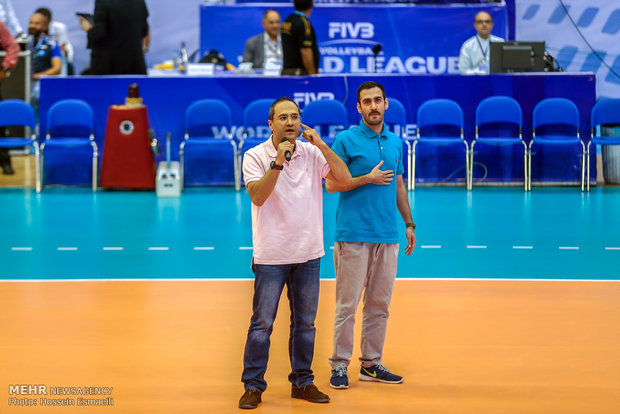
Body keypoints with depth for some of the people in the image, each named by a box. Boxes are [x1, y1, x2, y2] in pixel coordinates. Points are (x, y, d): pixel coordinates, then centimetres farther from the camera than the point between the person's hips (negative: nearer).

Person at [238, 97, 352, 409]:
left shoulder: (312, 153, 3)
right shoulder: (255, 156, -5)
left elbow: (345, 179, -7)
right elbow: (257, 196, -18)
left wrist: (321, 145, -14)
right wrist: (278, 162, -25)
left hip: (308, 254, 3)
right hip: (271, 255, -3)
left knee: (305, 323, 11)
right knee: (262, 324, -1)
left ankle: (302, 382, 22)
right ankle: (253, 386, 7)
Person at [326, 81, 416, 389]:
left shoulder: (396, 142, 14)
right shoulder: (346, 139, -2)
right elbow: (331, 184, -5)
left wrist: (409, 223, 16)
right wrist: (368, 179, -11)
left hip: (388, 236, 5)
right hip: (354, 235, -5)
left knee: (379, 303, 8)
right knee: (347, 304, -4)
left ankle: (371, 364, 15)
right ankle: (340, 365, 2)